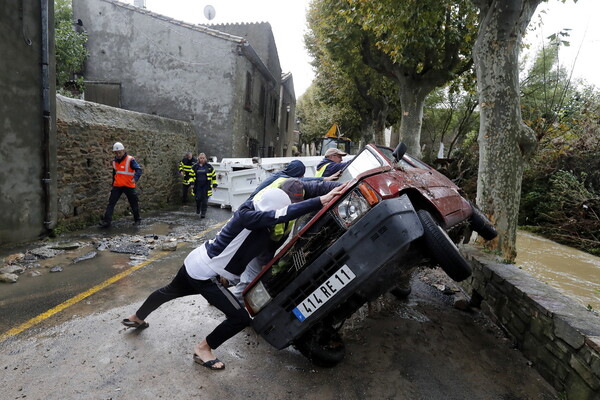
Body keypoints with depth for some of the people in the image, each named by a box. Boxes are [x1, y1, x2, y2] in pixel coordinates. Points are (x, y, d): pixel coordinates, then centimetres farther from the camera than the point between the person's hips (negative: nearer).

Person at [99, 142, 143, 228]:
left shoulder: (130, 160, -11)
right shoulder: (114, 161, 9)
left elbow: (139, 170, -20)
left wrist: (135, 178, -38)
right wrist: (113, 184, 26)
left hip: (129, 186, -5)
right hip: (117, 186, 5)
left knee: (134, 203, 6)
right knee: (111, 202, -3)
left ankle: (137, 220, 23)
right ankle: (106, 221, -2)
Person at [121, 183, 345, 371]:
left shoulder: (252, 214, -1)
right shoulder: (248, 216, -28)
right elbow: (284, 214, -39)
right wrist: (321, 201, -42)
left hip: (196, 263, 10)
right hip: (204, 273, -10)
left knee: (170, 291, 34)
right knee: (240, 317, -7)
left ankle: (136, 318, 60)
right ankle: (203, 349, 14)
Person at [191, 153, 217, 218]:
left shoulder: (209, 166, 2)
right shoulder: (195, 166, 5)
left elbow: (214, 175, 9)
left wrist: (214, 184, 6)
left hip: (206, 186, -1)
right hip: (197, 186, 1)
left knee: (204, 200, -3)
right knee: (198, 199, 0)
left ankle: (203, 213, 7)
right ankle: (198, 208, 32)